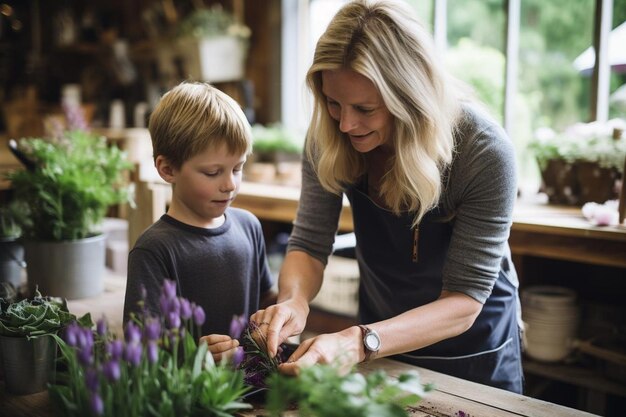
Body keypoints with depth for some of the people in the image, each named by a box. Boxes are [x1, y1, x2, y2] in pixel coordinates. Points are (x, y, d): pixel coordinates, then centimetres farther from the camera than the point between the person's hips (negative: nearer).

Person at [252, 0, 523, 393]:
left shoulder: (484, 151, -30)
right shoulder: (329, 138, -19)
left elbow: (464, 300, -28)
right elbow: (309, 244, -12)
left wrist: (360, 342, -42)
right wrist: (294, 301, -35)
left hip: (474, 352, -3)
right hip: (381, 338, 3)